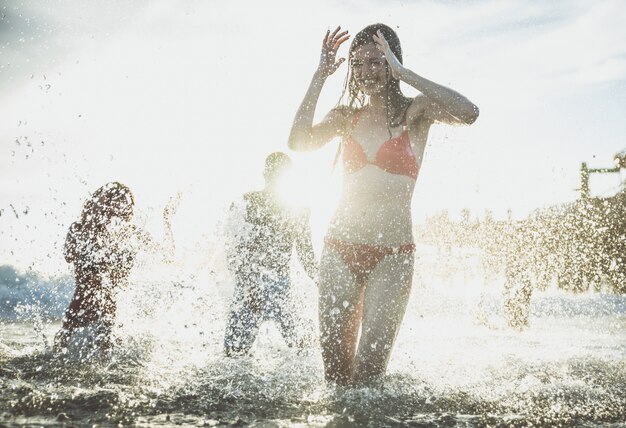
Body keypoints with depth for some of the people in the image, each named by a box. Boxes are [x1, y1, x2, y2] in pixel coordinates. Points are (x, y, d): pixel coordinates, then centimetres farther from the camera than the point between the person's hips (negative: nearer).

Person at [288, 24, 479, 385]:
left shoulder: (415, 112, 1)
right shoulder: (346, 115, 10)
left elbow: (468, 114, -19)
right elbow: (299, 142, -8)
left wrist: (404, 73, -16)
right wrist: (321, 76, -9)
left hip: (392, 254, -3)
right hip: (340, 248, 3)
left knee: (369, 365, -8)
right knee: (335, 364, 5)